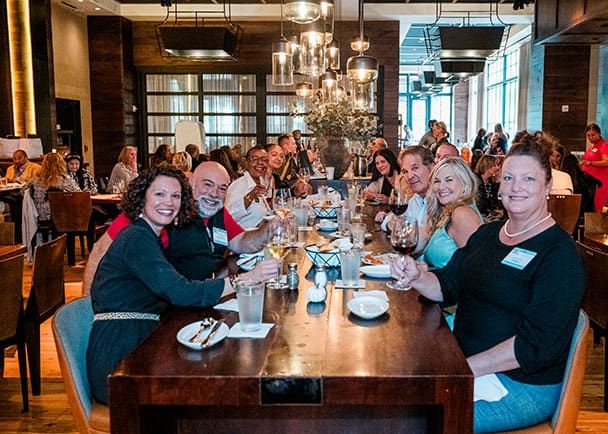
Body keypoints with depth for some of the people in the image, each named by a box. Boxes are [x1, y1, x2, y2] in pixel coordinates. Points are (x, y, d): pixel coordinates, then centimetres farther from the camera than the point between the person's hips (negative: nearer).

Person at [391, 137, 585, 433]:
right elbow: (447, 286, 10)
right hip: (464, 362, 7)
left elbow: (538, 344, -21)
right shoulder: (487, 233, 10)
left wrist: (463, 369, -25)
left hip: (522, 386, -7)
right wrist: (416, 277, -12)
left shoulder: (559, 255, -14)